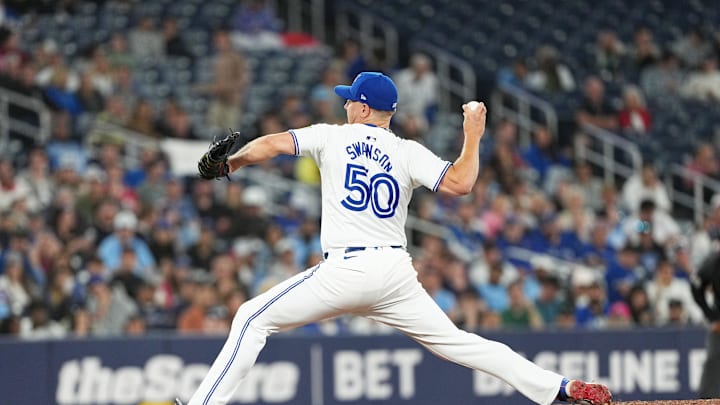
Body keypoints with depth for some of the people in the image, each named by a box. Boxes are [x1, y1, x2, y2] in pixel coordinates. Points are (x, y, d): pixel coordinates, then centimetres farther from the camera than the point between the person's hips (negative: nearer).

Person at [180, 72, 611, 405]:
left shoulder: (333, 137, 6)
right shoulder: (409, 153, 8)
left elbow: (269, 145, -2)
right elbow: (459, 183, -8)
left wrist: (231, 162, 17)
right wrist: (473, 136, 8)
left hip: (344, 270, -4)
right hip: (396, 270, 4)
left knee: (254, 319, 5)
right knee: (455, 341, 10)